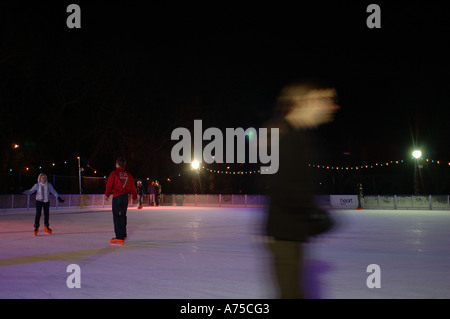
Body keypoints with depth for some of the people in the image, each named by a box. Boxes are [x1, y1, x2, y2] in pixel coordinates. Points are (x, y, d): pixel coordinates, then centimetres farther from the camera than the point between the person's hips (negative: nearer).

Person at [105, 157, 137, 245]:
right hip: (125, 196, 6)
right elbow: (132, 186, 14)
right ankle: (123, 235, 27)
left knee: (117, 217, -5)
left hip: (117, 197, -6)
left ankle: (119, 238, -9)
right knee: (123, 215, 18)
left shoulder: (114, 173, -8)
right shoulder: (128, 174, 7)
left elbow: (109, 184, -5)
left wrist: (107, 194, 10)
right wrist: (134, 196, 27)